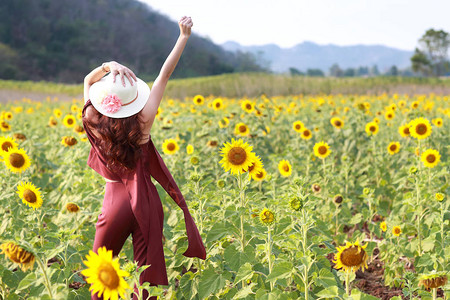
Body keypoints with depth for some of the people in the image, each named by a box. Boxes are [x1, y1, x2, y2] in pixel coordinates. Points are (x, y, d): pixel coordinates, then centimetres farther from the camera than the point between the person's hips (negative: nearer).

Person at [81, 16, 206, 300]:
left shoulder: (93, 122, -9)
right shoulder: (142, 123, -13)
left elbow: (88, 81, 7)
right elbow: (164, 75, -8)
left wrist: (107, 67, -13)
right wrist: (184, 36, -1)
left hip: (115, 199, 1)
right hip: (145, 199, -1)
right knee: (148, 266, 5)